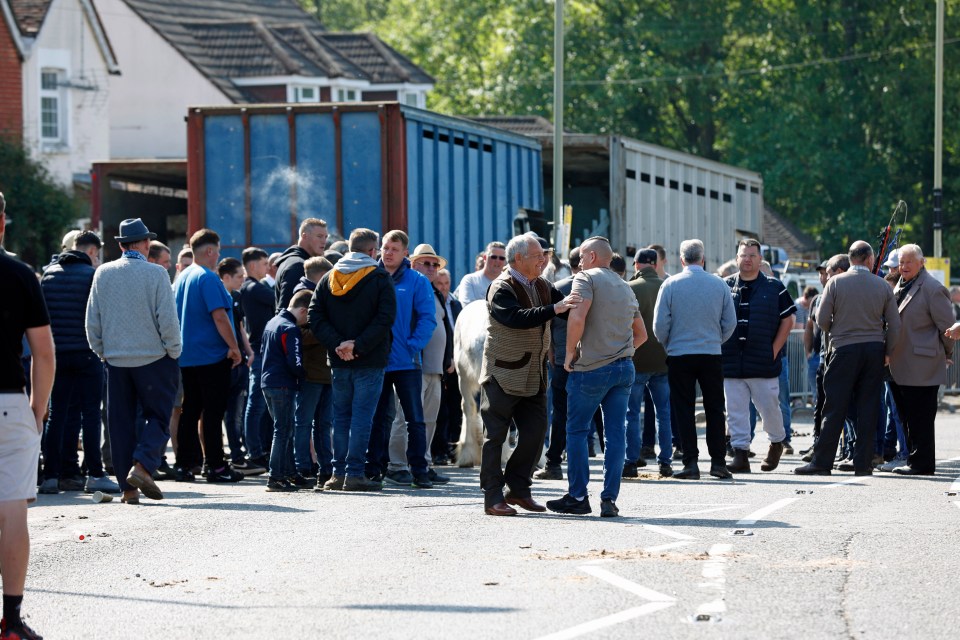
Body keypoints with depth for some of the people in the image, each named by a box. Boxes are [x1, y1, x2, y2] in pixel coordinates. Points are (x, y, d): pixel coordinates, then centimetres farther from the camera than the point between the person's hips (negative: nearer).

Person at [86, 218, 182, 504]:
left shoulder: (103, 274, 1)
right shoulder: (156, 274, -10)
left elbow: (92, 321, 5)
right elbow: (168, 319, -11)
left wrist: (101, 351, 16)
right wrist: (173, 351, 2)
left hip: (116, 359, 3)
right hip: (153, 358, -3)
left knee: (120, 421, 8)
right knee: (157, 415, 7)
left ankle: (128, 487, 6)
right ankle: (143, 465, -15)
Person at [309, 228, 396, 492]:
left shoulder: (328, 279, 8)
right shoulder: (380, 278, -4)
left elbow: (314, 318, 0)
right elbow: (385, 319, -15)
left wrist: (337, 344, -7)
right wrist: (358, 345, -14)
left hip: (339, 362, 4)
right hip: (370, 361, -4)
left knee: (341, 416, 12)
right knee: (362, 416, -3)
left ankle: (339, 472, 11)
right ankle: (354, 473, -6)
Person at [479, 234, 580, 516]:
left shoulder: (542, 287, 11)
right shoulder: (501, 289, -14)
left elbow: (570, 306, 11)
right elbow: (517, 318, -30)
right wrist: (554, 309, -36)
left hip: (534, 377, 7)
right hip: (503, 375, -7)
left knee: (535, 433, 5)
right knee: (496, 435, -2)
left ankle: (518, 489, 18)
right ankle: (493, 498, 1)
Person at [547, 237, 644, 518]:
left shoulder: (587, 278, -5)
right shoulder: (626, 287, 18)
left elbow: (577, 318, -20)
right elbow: (641, 334, 23)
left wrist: (570, 354, -10)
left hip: (591, 368, -6)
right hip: (624, 368, 6)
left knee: (577, 431, 4)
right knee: (615, 434, 4)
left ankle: (578, 497, 4)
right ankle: (610, 499, 2)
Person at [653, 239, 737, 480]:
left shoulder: (671, 284, -5)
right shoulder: (720, 285, 0)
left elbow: (660, 323, -5)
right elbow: (730, 322, 3)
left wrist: (667, 344, 12)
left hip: (679, 355, -2)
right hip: (712, 356, 2)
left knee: (683, 409, 3)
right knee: (714, 409, 9)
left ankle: (691, 462, -2)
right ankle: (718, 462, 7)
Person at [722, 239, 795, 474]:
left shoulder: (774, 288, 4)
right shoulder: (725, 287, 9)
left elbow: (787, 321, 6)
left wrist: (774, 350, -3)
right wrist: (719, 349, 2)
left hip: (764, 363, -2)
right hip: (731, 363, 2)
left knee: (769, 407, 3)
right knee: (735, 411, 0)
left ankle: (777, 443, 27)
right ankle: (740, 454, 4)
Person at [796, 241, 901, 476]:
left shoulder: (835, 283, -4)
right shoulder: (882, 286, 2)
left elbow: (822, 320, -3)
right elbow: (895, 325, 3)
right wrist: (887, 352, 16)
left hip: (844, 350, -2)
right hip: (874, 350, 2)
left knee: (835, 408, -1)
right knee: (868, 408, 5)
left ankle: (821, 462, -2)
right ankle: (863, 463, 5)